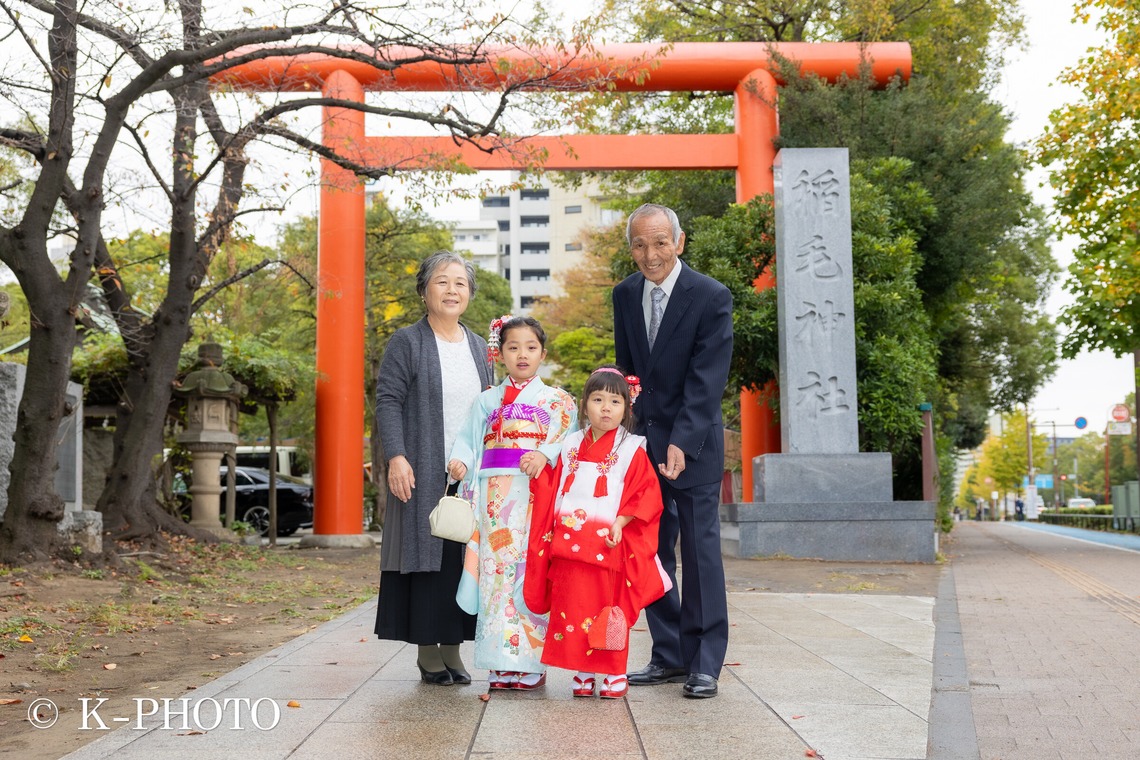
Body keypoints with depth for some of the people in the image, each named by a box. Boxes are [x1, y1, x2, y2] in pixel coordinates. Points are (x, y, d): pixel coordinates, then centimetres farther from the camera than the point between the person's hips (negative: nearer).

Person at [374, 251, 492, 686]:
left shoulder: (478, 347, 15)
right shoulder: (407, 343, -1)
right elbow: (388, 401, -8)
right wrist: (396, 456, -20)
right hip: (423, 474, -5)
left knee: (464, 557, 6)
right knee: (427, 553, -1)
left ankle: (452, 648, 15)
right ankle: (427, 651, 8)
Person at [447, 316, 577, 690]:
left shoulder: (557, 400, 11)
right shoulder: (487, 400, 18)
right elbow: (469, 440, 13)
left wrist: (545, 455, -20)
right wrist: (459, 461, -8)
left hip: (537, 494, -2)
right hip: (495, 496, 2)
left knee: (531, 570, -7)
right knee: (496, 569, -2)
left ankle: (530, 661, -1)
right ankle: (500, 663, 3)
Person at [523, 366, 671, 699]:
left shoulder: (631, 450, -1)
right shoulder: (571, 447, 12)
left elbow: (646, 495, -6)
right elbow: (552, 491, 17)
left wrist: (621, 521, -15)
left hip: (609, 547, -3)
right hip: (569, 546, 4)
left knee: (610, 610, 1)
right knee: (572, 608, 4)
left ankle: (613, 673, 13)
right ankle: (583, 671, 15)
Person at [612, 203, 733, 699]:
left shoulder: (711, 297, -11)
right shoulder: (625, 294, 6)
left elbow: (707, 380, -16)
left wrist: (681, 443, -25)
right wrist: (627, 428, 6)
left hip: (693, 444, -5)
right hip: (642, 440, 5)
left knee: (700, 551, 0)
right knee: (651, 551, 8)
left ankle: (704, 663, 9)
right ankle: (669, 657, 19)